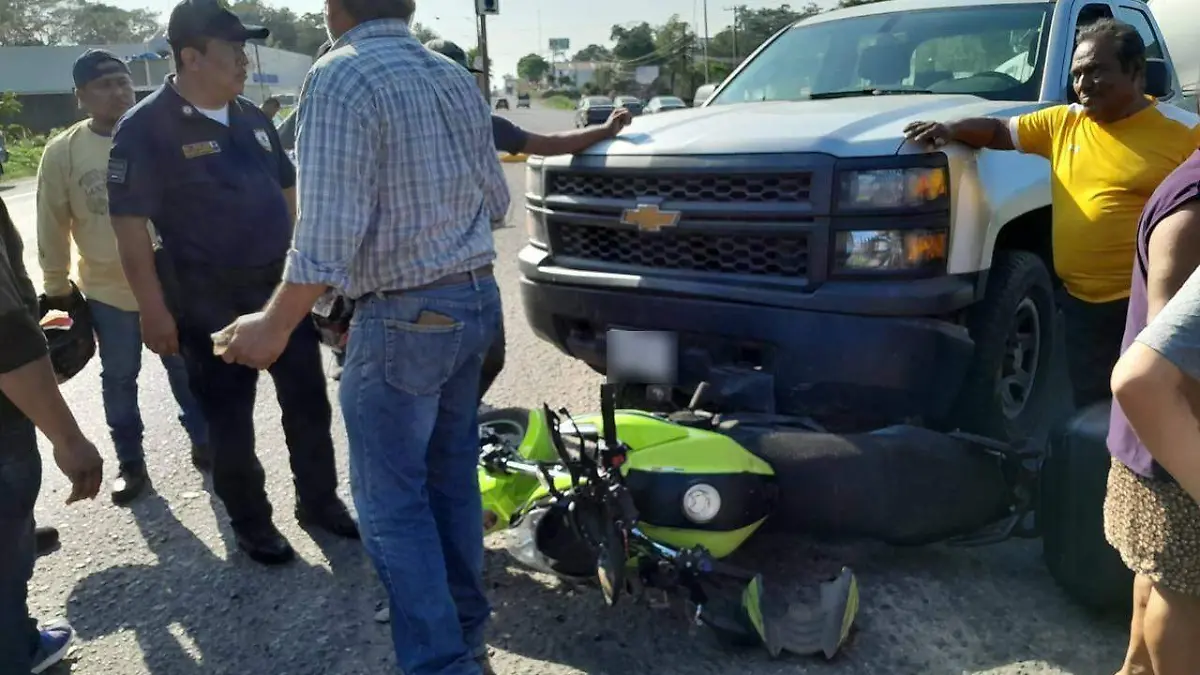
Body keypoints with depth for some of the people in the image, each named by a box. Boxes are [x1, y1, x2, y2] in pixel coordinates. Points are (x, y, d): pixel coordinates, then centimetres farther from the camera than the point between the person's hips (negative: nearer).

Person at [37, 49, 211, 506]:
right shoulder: (62, 152, -6)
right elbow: (53, 227, 1)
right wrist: (56, 288, 5)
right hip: (107, 290, 0)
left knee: (187, 368, 13)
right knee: (119, 379, 13)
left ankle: (204, 443, 31)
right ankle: (130, 463, 28)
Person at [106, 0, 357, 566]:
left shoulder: (252, 118, 8)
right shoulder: (145, 128, -11)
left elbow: (287, 192, 17)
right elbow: (129, 227, -14)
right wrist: (155, 311, -17)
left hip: (283, 287, 6)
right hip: (210, 304, -6)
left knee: (308, 402, 13)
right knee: (229, 421, 7)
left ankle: (318, 500, 31)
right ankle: (251, 523, 26)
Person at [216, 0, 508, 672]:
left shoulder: (341, 77, -15)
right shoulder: (459, 79, 8)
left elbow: (328, 236, -21)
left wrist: (272, 327, -9)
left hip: (403, 317, -8)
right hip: (477, 298, 8)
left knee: (392, 504, 4)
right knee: (453, 476, 18)